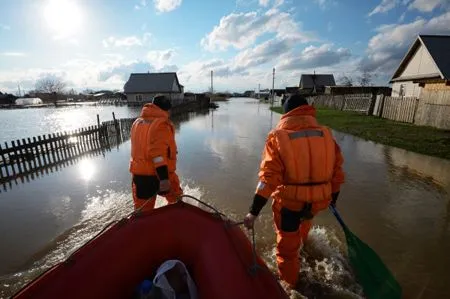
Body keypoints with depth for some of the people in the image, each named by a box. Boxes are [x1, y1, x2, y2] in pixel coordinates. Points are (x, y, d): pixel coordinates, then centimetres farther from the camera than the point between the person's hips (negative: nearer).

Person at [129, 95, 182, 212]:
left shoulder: (137, 122, 13)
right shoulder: (161, 124, -13)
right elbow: (158, 153, -24)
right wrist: (164, 178, -25)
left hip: (139, 174, 7)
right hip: (160, 174, -7)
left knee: (142, 210, 15)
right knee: (176, 202, 18)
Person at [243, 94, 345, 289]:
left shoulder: (278, 136, -14)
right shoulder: (326, 134, -3)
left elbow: (268, 178, -21)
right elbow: (337, 170, 4)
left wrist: (253, 213, -15)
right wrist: (332, 198, 20)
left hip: (289, 202, -5)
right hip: (319, 201, 5)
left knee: (287, 246, 18)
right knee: (304, 217, 38)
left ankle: (290, 284, 41)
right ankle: (303, 240, 68)